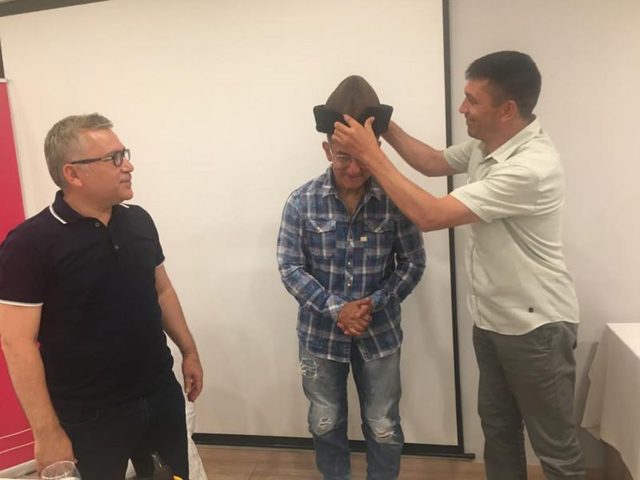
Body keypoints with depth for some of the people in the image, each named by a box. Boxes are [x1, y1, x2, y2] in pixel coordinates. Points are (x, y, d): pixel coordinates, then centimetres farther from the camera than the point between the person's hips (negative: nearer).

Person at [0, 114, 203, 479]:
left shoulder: (139, 221, 1)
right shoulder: (30, 243, -15)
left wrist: (189, 351, 12)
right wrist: (47, 432, -15)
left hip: (162, 394, 5)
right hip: (90, 415, -5)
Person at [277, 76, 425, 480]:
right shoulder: (303, 201, -11)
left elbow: (413, 262, -5)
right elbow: (290, 267, -10)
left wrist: (375, 303, -18)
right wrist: (335, 309, -20)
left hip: (380, 333, 0)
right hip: (321, 333, 1)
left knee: (384, 429, 15)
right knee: (326, 424, 20)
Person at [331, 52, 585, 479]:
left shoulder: (531, 167, -30)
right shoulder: (485, 145, -1)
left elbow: (430, 216, -32)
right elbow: (433, 162, 17)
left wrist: (372, 155, -25)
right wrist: (385, 126, 2)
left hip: (536, 326, -8)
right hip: (491, 320, 9)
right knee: (498, 428, 23)